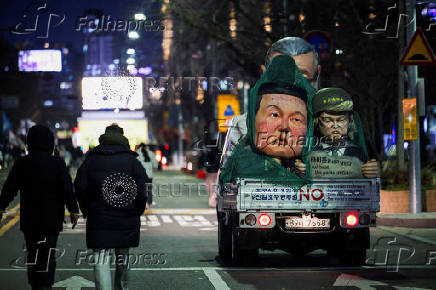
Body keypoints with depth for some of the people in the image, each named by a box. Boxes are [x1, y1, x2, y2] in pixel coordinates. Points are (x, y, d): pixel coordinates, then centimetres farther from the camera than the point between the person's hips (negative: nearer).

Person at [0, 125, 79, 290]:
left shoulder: (21, 164, 1)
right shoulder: (57, 164, -7)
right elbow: (67, 189, -7)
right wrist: (73, 210, 1)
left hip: (28, 220, 3)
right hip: (51, 219, -3)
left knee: (32, 254, 14)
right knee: (47, 256, -2)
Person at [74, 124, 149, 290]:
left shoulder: (91, 160, 0)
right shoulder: (132, 161, 0)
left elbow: (80, 189, -1)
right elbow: (144, 189, -3)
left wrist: (86, 211, 9)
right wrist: (136, 212, 8)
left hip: (99, 219, -2)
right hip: (126, 220, 2)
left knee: (101, 260, -3)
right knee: (123, 258, 17)